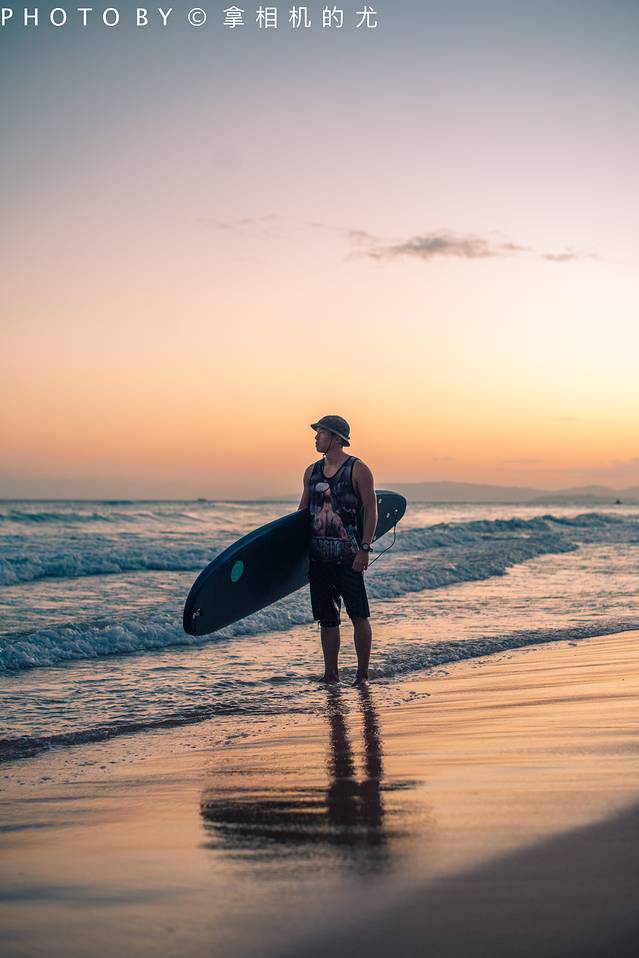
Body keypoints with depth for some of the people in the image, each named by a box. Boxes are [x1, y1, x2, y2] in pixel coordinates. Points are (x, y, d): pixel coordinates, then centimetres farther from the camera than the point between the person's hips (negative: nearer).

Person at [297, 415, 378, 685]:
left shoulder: (358, 470, -5)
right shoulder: (312, 471, 12)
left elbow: (371, 510, -8)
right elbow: (302, 511, 18)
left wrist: (364, 549, -15)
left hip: (348, 555, -6)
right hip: (318, 555, 6)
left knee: (359, 616, -3)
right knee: (326, 618, 9)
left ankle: (362, 674, 4)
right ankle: (331, 673, 16)